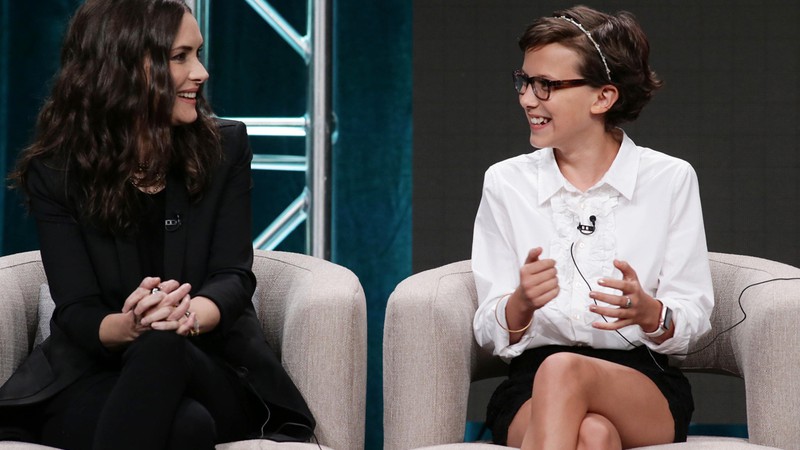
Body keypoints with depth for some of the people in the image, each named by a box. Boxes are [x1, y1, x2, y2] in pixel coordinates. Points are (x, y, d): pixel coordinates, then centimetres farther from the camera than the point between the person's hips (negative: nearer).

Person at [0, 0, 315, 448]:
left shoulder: (224, 148, 4)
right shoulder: (54, 173, 0)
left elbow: (234, 276, -6)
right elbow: (77, 311, -8)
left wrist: (190, 315, -31)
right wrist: (129, 326, -33)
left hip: (215, 370, 2)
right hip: (92, 379, -2)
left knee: (162, 348, -37)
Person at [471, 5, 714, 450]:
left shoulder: (670, 179, 5)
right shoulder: (506, 183, 9)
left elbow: (693, 323, 3)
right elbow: (493, 334, 5)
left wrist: (648, 312, -20)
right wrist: (522, 302, -19)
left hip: (648, 387, 0)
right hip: (531, 389, 0)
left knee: (562, 369, -37)